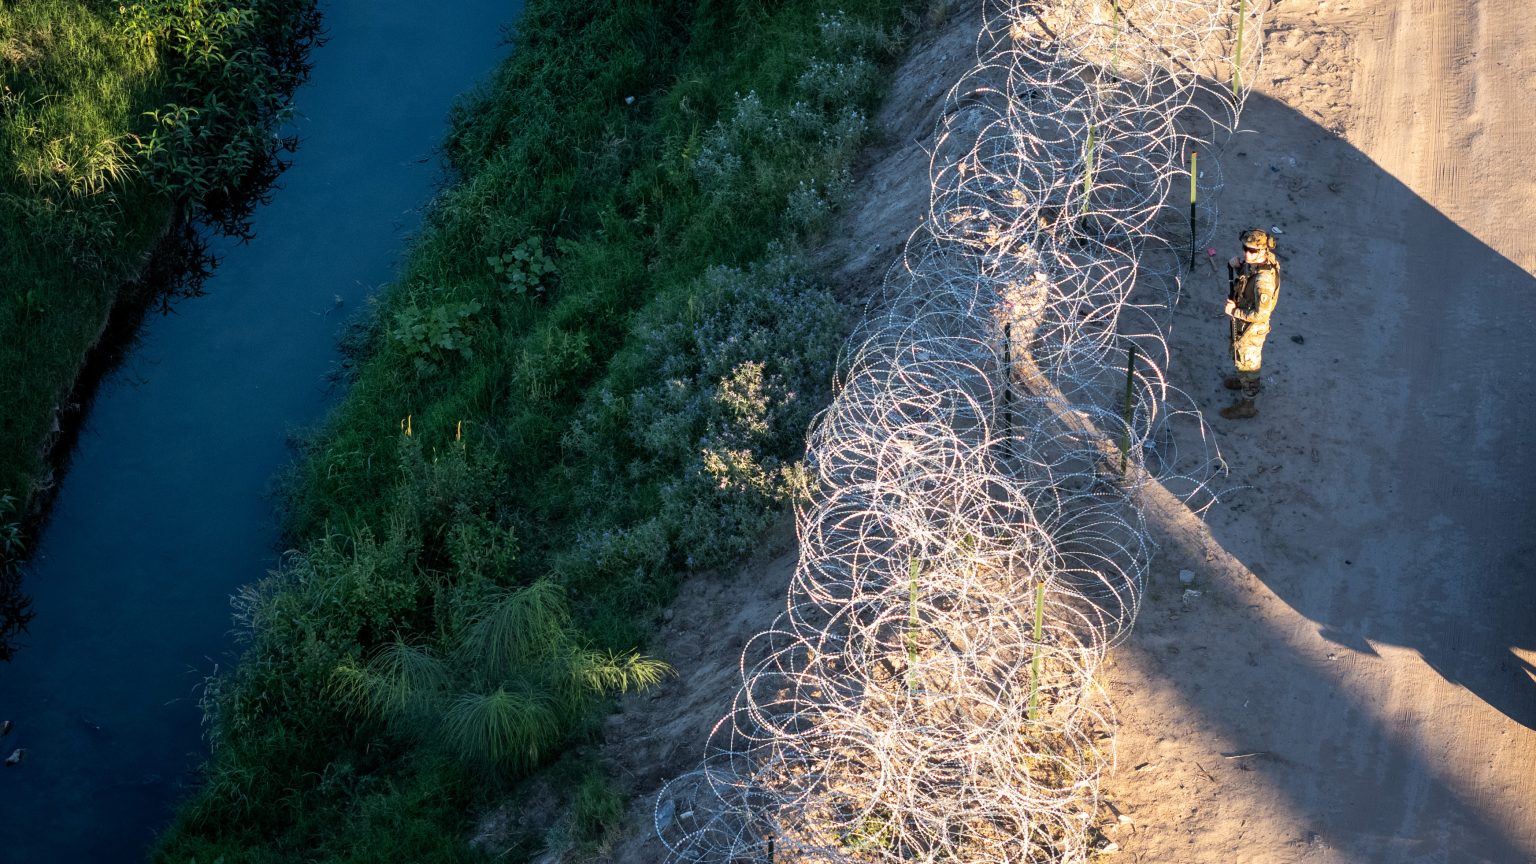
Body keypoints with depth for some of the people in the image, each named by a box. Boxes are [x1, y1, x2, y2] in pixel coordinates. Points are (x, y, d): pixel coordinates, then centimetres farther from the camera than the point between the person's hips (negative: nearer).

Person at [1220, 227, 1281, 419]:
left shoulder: (1264, 279, -39)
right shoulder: (1252, 261, -14)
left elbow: (1260, 314, -36)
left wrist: (1234, 312, -25)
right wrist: (1234, 264, -14)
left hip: (1251, 328, -8)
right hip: (1241, 323, 8)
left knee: (1247, 362, 12)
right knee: (1239, 354, 31)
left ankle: (1246, 405, 31)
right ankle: (1245, 381, 58)